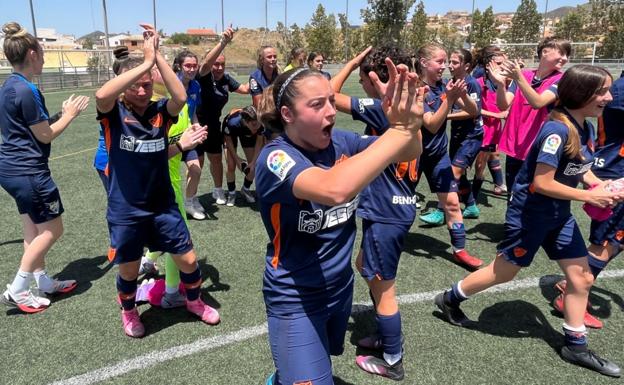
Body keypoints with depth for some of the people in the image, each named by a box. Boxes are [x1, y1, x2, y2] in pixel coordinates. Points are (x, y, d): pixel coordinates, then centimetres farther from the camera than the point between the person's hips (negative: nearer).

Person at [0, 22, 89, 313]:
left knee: (34, 229, 16)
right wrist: (70, 115, -2)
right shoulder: (26, 91, -19)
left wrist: (62, 113, 13)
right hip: (28, 171, -10)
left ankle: (43, 282, 27)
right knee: (52, 230, 2)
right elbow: (45, 135, -14)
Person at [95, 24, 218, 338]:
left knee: (188, 260, 9)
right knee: (129, 269, 14)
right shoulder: (114, 113, -9)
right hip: (125, 211, -2)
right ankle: (128, 312, 46)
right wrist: (146, 62, -31)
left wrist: (156, 55, -25)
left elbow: (181, 97, -24)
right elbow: (102, 94, -33)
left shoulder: (160, 111, -2)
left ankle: (194, 301, 40)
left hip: (163, 205, 2)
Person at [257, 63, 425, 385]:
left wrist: (408, 122, -32)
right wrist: (400, 128, -40)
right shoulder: (275, 158, -26)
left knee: (323, 357, 30)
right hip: (296, 299, -6)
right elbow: (334, 189, -45)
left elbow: (408, 153, -10)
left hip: (340, 287, 7)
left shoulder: (340, 142, -9)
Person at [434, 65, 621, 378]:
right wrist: (589, 197, -19)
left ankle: (575, 345, 28)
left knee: (582, 277, 11)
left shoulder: (586, 128, 2)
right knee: (505, 271, 8)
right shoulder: (557, 130, -26)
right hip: (530, 213, -8)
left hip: (559, 213, 9)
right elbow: (542, 183, -27)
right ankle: (449, 299, 29)